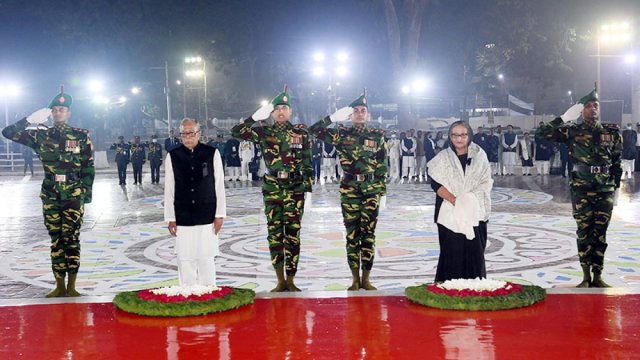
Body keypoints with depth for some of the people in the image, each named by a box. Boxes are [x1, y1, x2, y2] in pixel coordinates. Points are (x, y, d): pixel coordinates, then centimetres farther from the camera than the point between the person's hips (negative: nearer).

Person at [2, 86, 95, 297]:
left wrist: (86, 195, -4)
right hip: (50, 196, 3)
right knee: (56, 240, 6)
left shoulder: (81, 136, 0)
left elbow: (89, 168, 1)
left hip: (74, 195, -2)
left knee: (71, 239, -2)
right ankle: (59, 286, 13)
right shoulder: (41, 135, 5)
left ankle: (71, 287, 5)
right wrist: (31, 119, -7)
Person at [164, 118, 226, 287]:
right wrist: (170, 218, 2)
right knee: (185, 260, 4)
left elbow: (219, 185, 2)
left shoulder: (212, 153, -1)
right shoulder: (172, 156, 1)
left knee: (207, 259, 2)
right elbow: (169, 189, 4)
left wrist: (220, 215, -1)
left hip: (207, 217, -1)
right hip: (182, 219, 1)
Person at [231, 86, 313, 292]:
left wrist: (308, 189, 0)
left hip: (295, 188, -1)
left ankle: (291, 280, 8)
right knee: (274, 234, 3)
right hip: (272, 189, 1)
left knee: (292, 234, 1)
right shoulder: (264, 132, 5)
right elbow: (236, 131, -3)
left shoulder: (301, 133, 5)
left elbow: (307, 164, 5)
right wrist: (257, 116, -8)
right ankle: (280, 281, 12)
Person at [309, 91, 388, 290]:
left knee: (368, 233, 1)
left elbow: (382, 167, 6)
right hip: (349, 190, 0)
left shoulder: (377, 136, 5)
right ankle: (355, 279, 11)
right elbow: (314, 130, -6)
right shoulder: (341, 134, 3)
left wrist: (383, 192, 3)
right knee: (352, 233, 2)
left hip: (372, 189, 0)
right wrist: (333, 117, -12)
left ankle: (366, 279, 9)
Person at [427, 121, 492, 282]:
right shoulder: (443, 157, 5)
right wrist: (454, 199, -16)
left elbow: (486, 182, 4)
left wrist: (469, 199, -11)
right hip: (450, 213, -1)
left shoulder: (479, 156, 7)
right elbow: (436, 183, -3)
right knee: (452, 252, -4)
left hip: (474, 212, 1)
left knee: (474, 250, -1)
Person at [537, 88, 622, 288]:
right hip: (581, 190, -2)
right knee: (584, 232, 1)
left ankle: (597, 275, 12)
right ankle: (586, 276, 10)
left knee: (600, 233, 4)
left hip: (605, 191, 2)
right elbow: (543, 132, -8)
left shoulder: (612, 133, 6)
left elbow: (617, 162, 12)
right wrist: (564, 118, -10)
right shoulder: (573, 131, 0)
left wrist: (616, 186, 9)